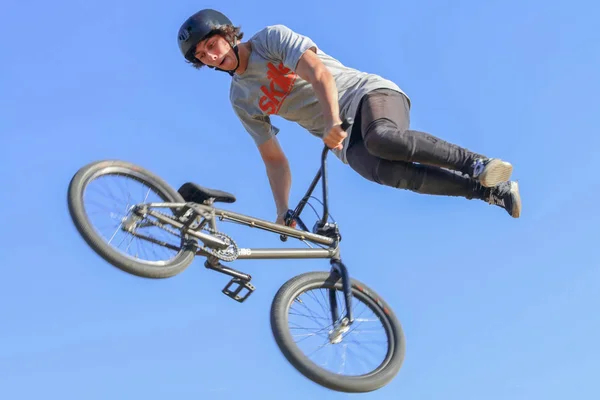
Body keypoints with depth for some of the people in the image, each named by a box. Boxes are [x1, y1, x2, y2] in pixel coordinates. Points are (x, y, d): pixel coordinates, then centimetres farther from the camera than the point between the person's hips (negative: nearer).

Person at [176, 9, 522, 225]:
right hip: (347, 143, 4)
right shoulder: (242, 101, 12)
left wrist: (333, 122, -32)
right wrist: (283, 213, 0)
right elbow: (274, 158, 13)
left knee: (381, 139, -38)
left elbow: (318, 72, -17)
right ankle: (492, 191, -23)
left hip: (368, 93, -4)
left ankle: (477, 163, -25)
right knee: (384, 171, -29)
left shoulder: (271, 38, -2)